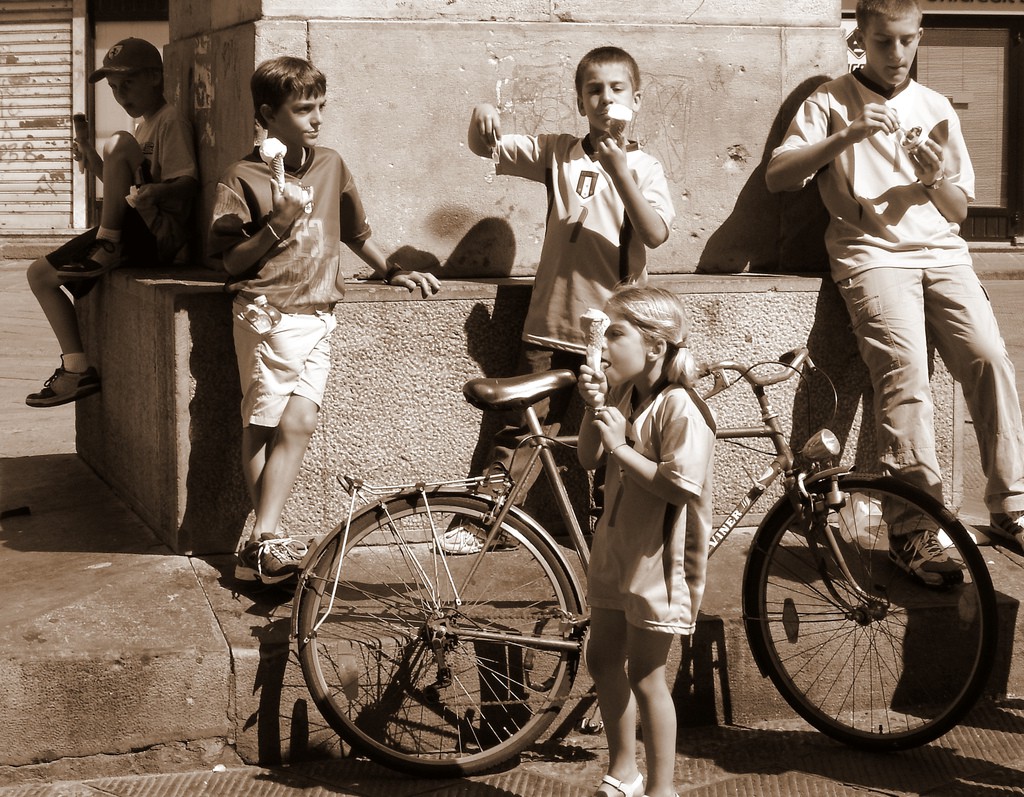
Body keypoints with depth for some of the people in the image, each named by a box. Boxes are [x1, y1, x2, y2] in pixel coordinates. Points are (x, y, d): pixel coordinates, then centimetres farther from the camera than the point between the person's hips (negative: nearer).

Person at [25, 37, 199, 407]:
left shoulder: (170, 121, -4)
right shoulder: (143, 126, 25)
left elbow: (188, 182, -19)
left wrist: (156, 192, -38)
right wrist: (96, 167, 13)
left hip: (161, 233, -9)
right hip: (134, 235, 9)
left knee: (119, 143, -26)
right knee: (41, 273, 3)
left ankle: (106, 249, -21)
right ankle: (78, 367, 0)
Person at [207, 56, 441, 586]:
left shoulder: (330, 167, 11)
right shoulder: (243, 178, -4)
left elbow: (354, 232, 25)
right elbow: (232, 262, -5)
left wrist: (391, 272, 22)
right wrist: (276, 226, -16)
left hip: (317, 317, 4)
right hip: (267, 315, -4)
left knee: (298, 423, -7)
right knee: (265, 427, -2)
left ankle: (262, 541, -7)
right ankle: (264, 542, 2)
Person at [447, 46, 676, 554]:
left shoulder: (644, 168, 1)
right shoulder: (557, 153, 5)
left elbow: (656, 232, -15)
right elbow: (487, 148, 2)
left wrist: (619, 169, -23)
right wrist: (482, 118, -21)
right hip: (550, 325, 1)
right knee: (520, 431, 4)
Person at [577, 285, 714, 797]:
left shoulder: (679, 409, -22)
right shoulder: (623, 394, 4)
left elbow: (681, 487, -29)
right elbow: (589, 459, 6)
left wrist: (621, 446, -27)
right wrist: (593, 405, -8)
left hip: (658, 557, -9)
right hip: (616, 548, 9)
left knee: (644, 675, 0)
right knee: (603, 659, 18)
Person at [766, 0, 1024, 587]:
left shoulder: (937, 109, 20)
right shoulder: (832, 102, 12)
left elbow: (959, 210, 18)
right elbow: (778, 176, -1)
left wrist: (937, 177, -4)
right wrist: (847, 136, -12)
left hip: (941, 252, 3)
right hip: (872, 252, -3)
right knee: (904, 371, -25)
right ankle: (916, 532, -26)